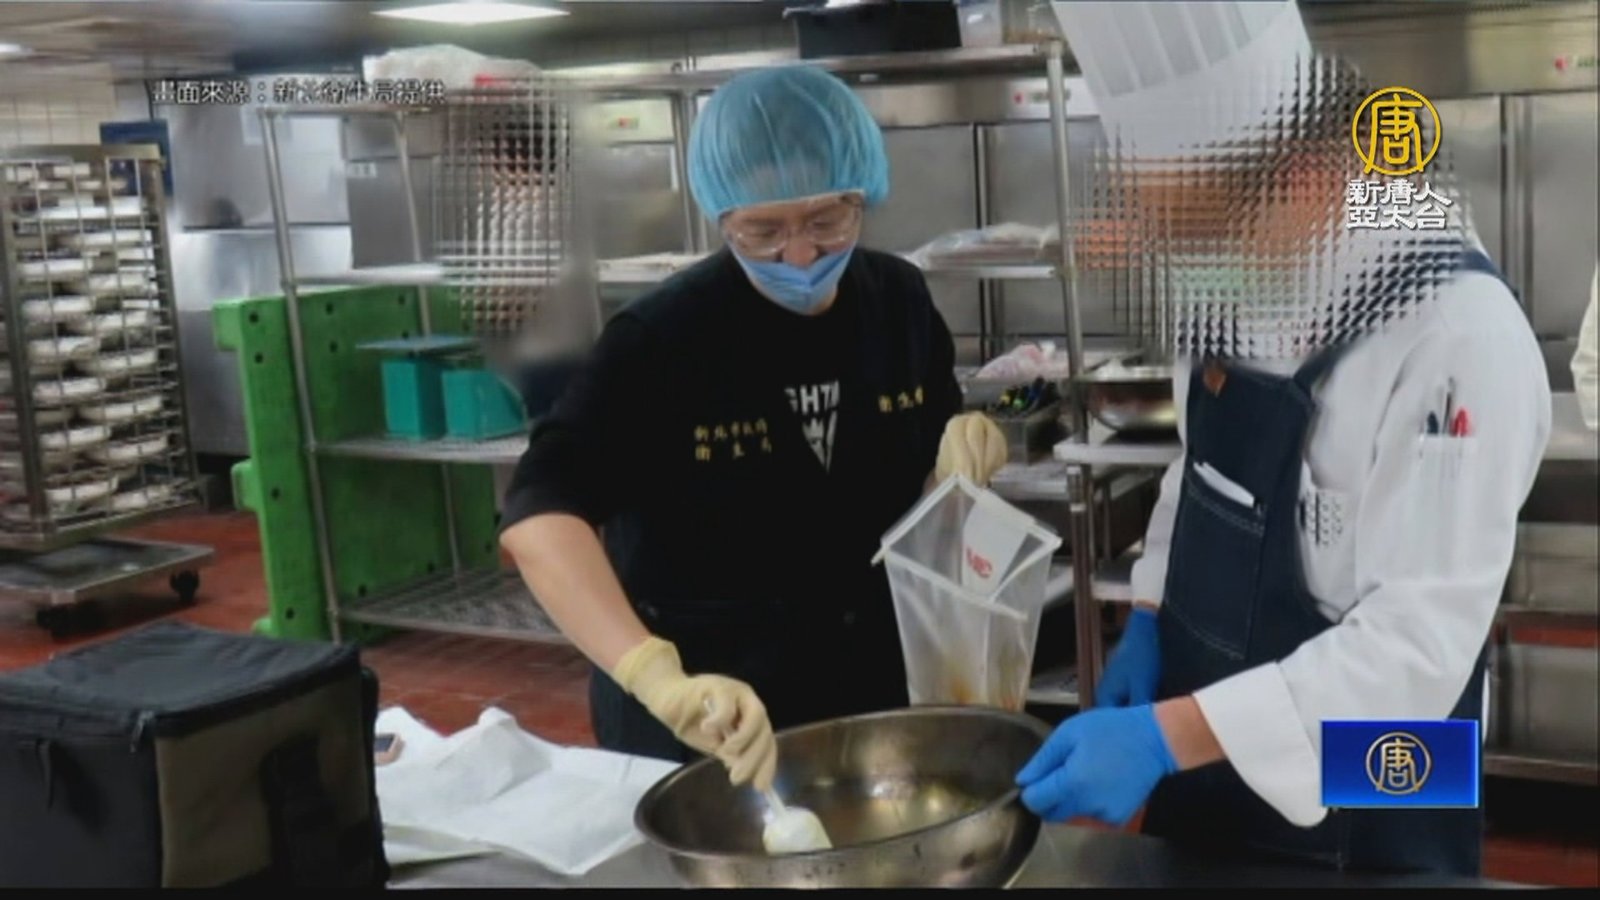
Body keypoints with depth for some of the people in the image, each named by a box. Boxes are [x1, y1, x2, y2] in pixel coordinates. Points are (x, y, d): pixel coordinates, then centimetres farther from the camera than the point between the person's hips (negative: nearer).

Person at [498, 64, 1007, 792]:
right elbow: (538, 513, -34)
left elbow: (923, 500, 5)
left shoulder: (899, 302, -7)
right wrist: (659, 677, -48)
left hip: (872, 682, 5)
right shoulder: (662, 337, -22)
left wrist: (960, 466, -18)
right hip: (701, 722, -5)